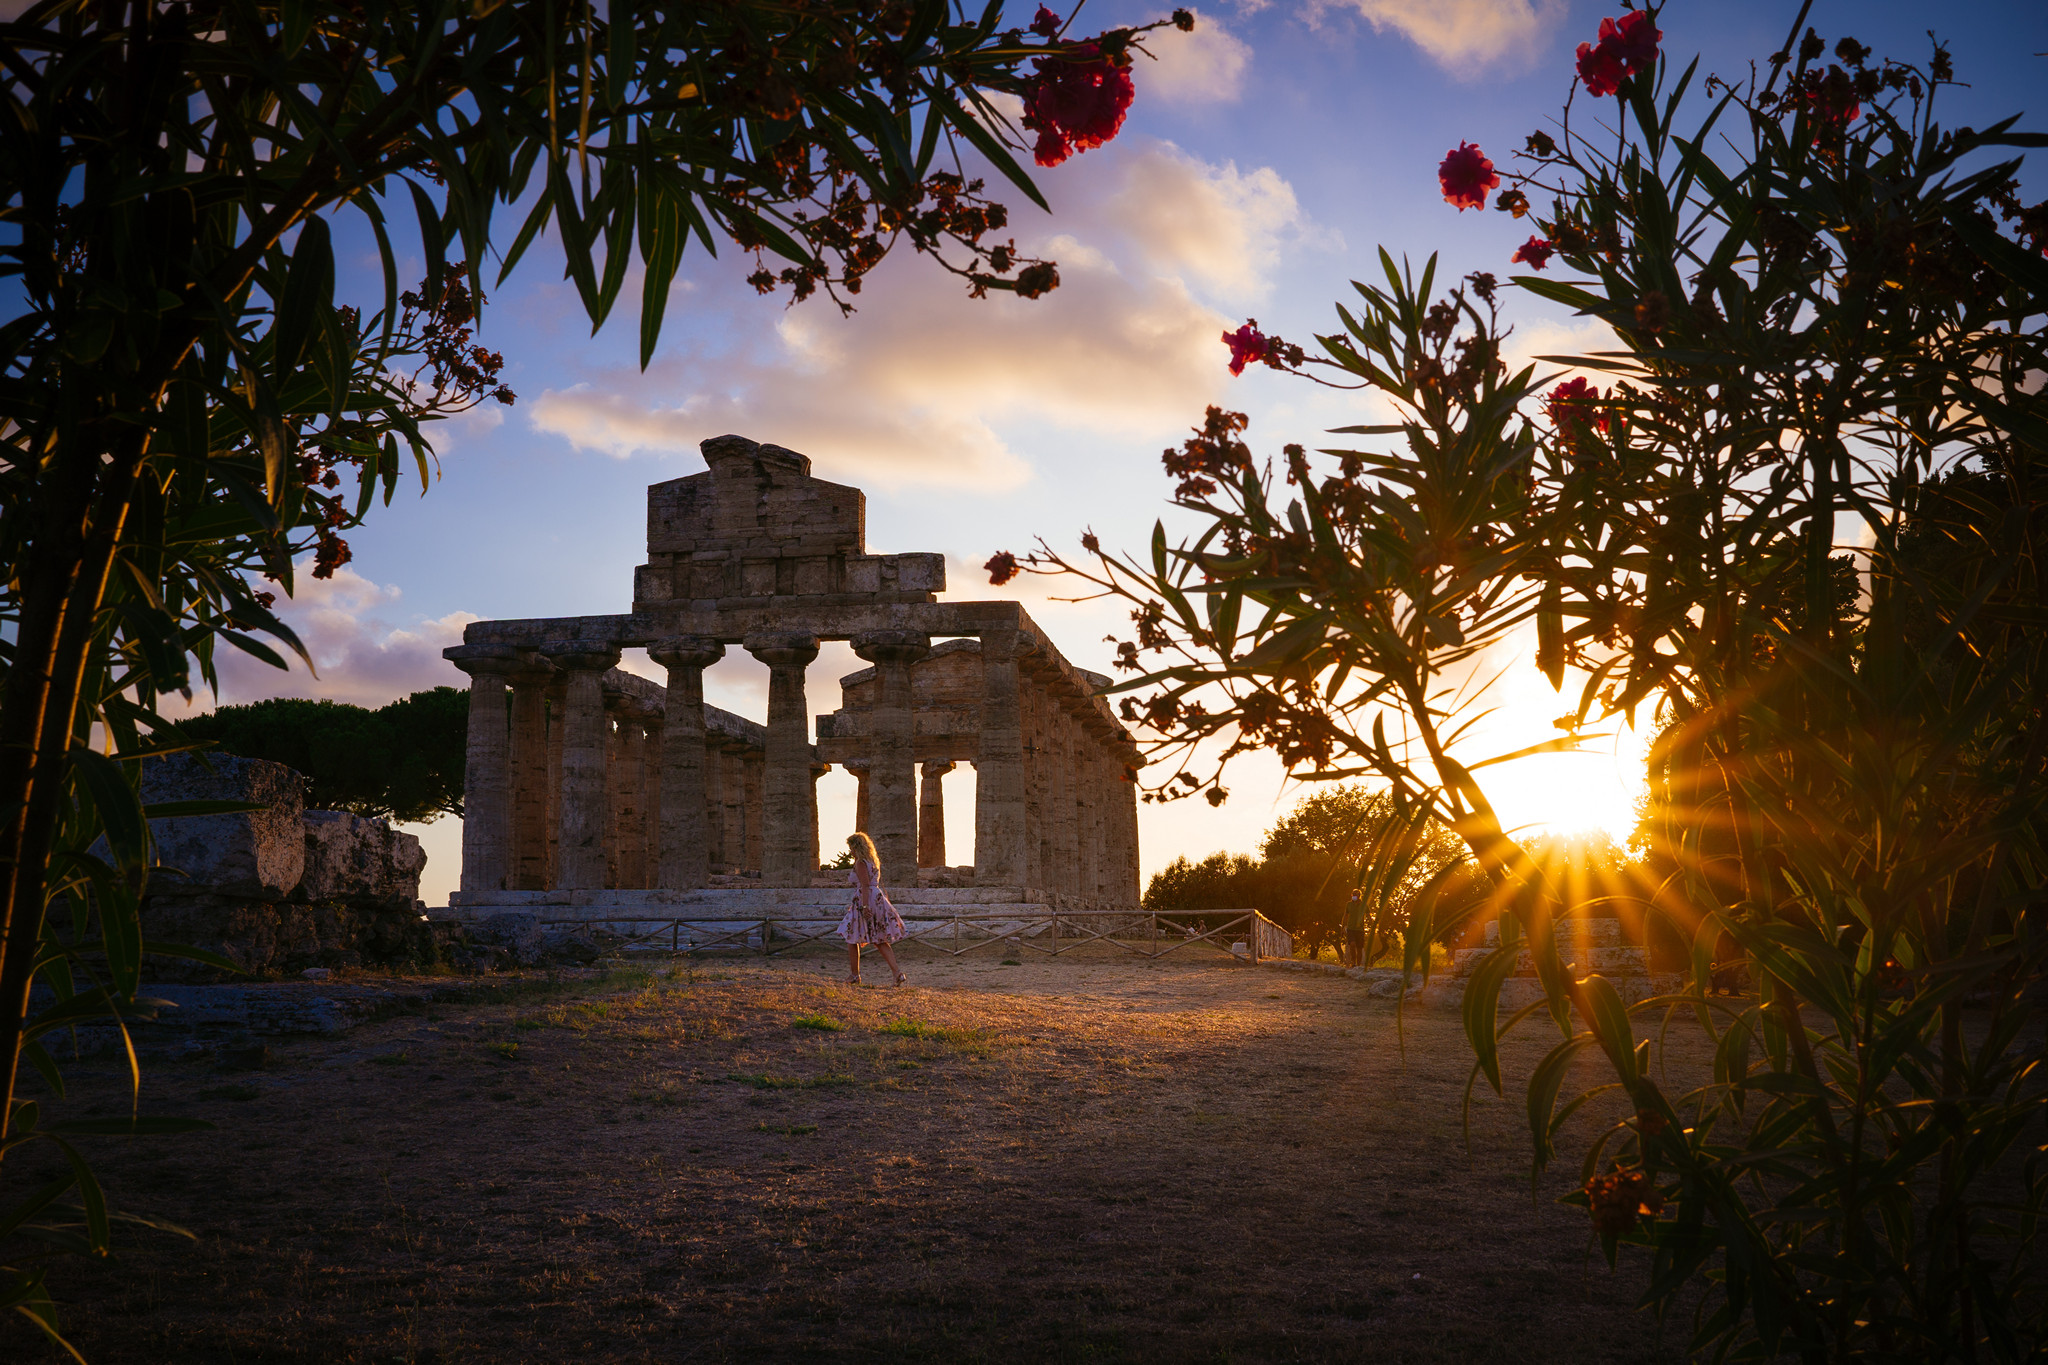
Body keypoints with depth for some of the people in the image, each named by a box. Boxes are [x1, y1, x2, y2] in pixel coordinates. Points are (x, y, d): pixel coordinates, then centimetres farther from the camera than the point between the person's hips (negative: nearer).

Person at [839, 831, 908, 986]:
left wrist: (865, 907, -25)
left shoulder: (860, 863, -11)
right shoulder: (873, 861, 16)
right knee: (880, 941, 8)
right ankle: (897, 971, -8)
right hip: (878, 899, 8)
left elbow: (865, 886, -19)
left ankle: (854, 975, 15)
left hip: (865, 902, -8)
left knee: (852, 939, 8)